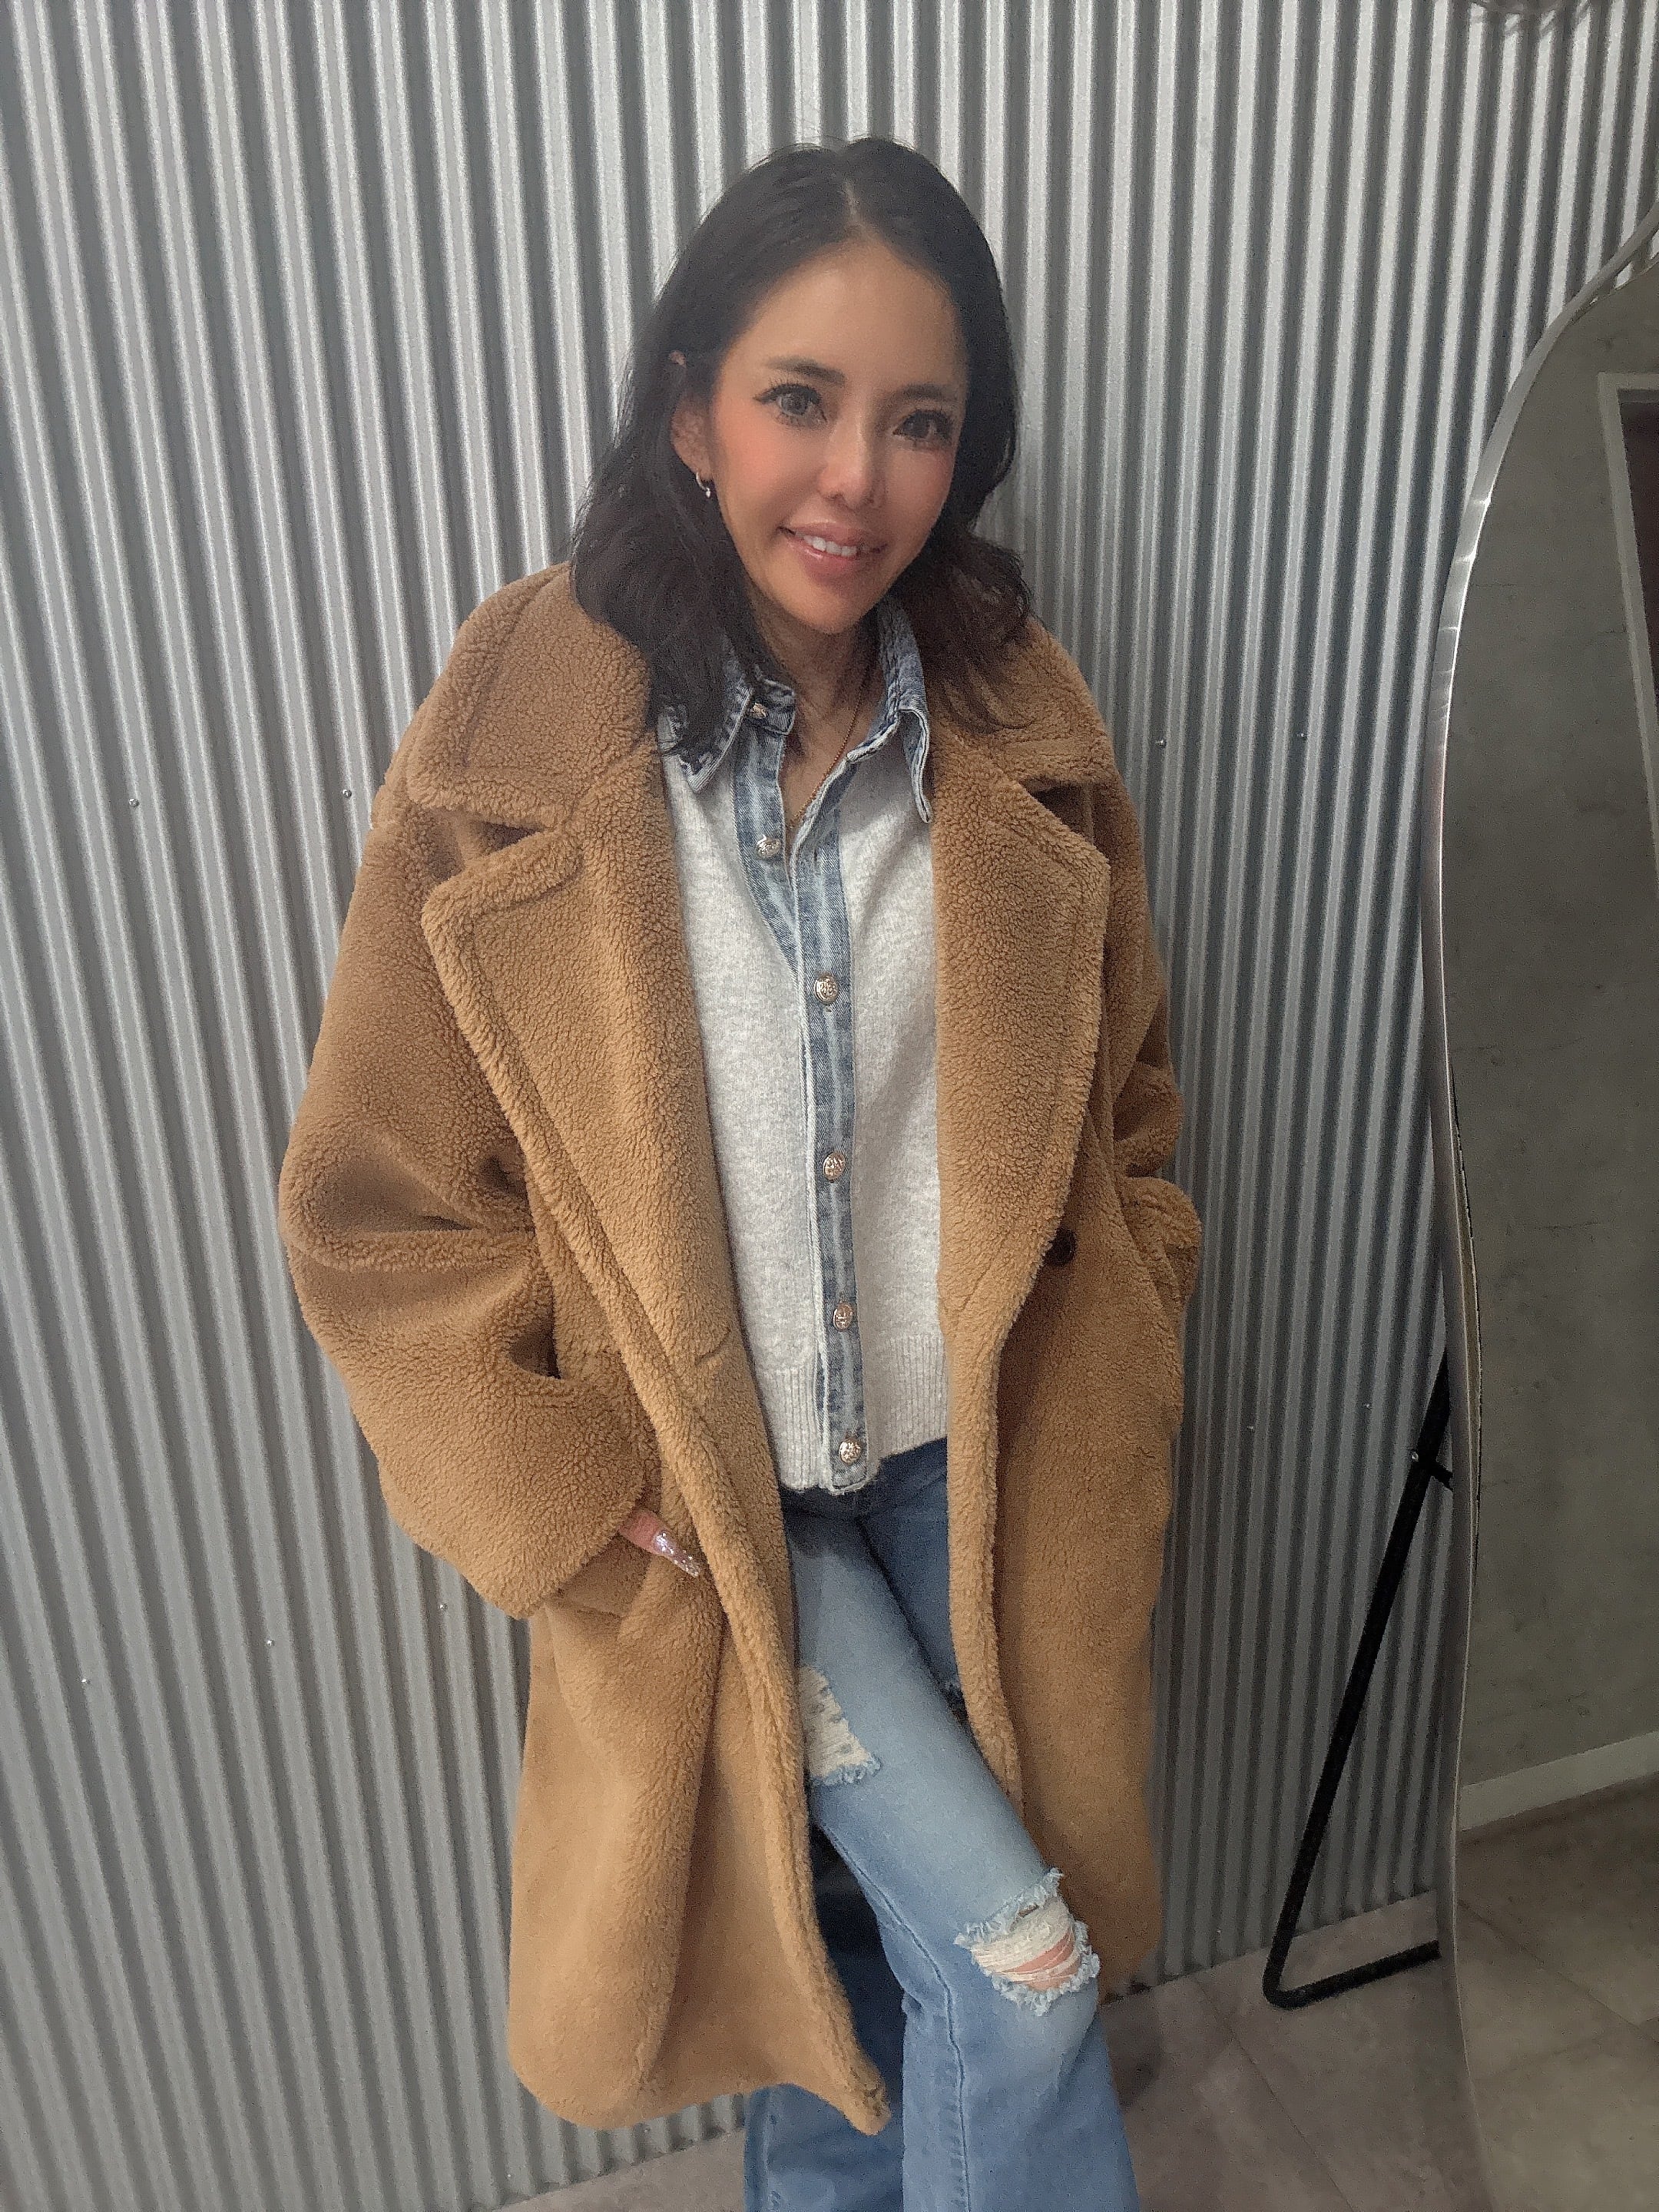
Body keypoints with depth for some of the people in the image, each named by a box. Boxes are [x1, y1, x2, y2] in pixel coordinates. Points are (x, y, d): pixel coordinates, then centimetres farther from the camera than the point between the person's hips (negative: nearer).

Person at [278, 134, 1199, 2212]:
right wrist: (592, 1502, -10)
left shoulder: (1021, 732, -5)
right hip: (711, 1492, -3)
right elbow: (374, 1202, -10)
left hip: (971, 1460, 4)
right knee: (1015, 1965, -2)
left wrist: (1106, 1401, 2)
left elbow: (1124, 1095, 6)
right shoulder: (526, 753, -15)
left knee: (883, 1912, 21)